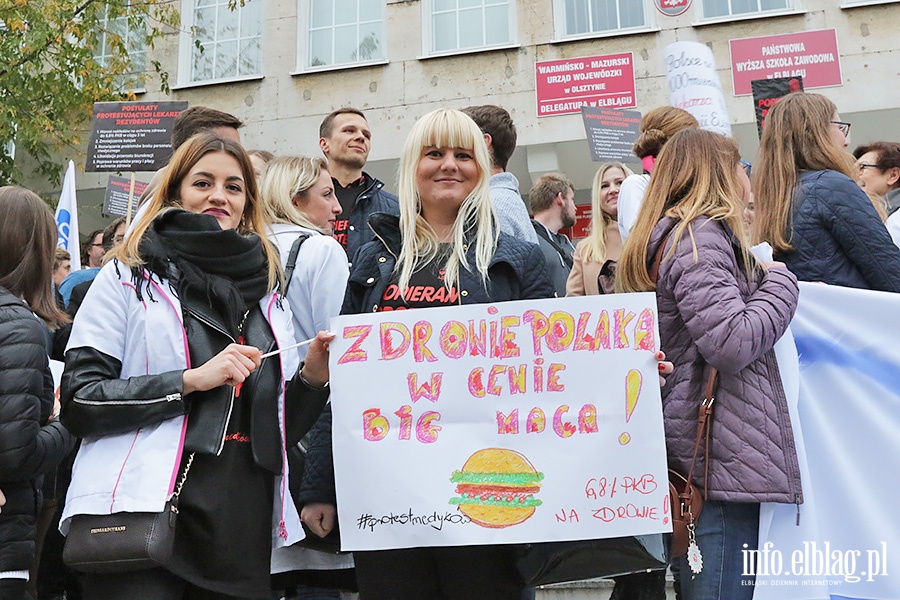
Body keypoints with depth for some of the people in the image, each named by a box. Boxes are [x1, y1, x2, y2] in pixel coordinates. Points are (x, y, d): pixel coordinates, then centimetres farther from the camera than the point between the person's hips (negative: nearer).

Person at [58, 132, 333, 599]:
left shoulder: (270, 301, 17)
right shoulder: (127, 279, 4)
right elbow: (78, 401, -6)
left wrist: (310, 377, -1)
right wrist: (191, 379, -15)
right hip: (142, 516, -4)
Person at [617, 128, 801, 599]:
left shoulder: (662, 238, 19)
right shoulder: (698, 237, -10)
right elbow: (732, 344, -20)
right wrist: (781, 282, -4)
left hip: (689, 453, 10)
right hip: (721, 456, -10)